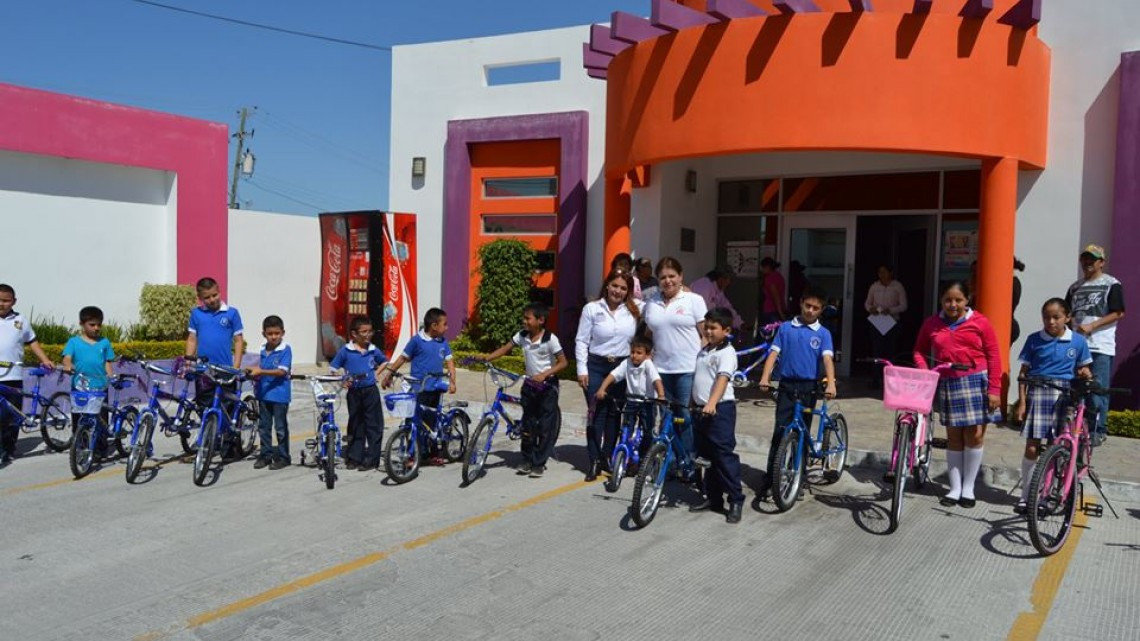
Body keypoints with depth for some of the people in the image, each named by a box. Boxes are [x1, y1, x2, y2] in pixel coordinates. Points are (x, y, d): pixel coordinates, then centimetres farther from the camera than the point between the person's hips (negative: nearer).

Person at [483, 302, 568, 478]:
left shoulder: (550, 339, -16)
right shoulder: (522, 336, -1)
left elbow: (563, 362, -16)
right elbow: (505, 349, 2)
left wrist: (544, 374, -27)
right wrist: (485, 358, -12)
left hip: (547, 386, -5)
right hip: (529, 384, 5)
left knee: (545, 427, 0)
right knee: (528, 424, 10)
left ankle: (539, 463, 9)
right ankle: (527, 460, 21)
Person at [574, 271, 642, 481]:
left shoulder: (634, 310, 2)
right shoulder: (592, 308, -2)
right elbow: (581, 341, -2)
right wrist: (582, 369, -7)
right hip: (596, 366, -2)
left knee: (615, 414, 8)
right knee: (597, 414, -4)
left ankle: (608, 457, 22)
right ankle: (594, 461, 4)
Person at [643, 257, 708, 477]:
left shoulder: (694, 300, 0)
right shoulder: (651, 304, 11)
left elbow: (705, 334, -1)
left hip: (688, 369, -4)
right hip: (661, 369, 4)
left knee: (686, 418, -2)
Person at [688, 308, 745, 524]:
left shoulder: (727, 352, -10)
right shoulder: (703, 351, 16)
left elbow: (723, 379, -24)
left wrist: (712, 403, -37)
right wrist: (693, 403, 21)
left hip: (720, 409, -8)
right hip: (701, 409, 8)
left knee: (724, 455, -8)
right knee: (706, 455, 13)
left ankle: (736, 500, -2)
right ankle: (713, 497, 22)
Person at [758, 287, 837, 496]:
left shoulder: (823, 333, 2)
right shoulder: (786, 328, 4)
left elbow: (827, 358, -10)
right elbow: (774, 353, 0)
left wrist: (831, 383, -26)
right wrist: (765, 377, -14)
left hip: (809, 387, 0)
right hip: (787, 385, 0)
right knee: (780, 432, -5)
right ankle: (770, 478, -2)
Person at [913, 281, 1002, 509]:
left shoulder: (980, 322, -3)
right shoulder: (932, 324, 6)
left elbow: (993, 356, -2)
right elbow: (920, 351, 14)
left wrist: (994, 389, -6)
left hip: (975, 382, -2)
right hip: (946, 384, 2)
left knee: (974, 435, 0)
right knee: (953, 436, 9)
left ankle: (968, 488, 14)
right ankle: (955, 488, 18)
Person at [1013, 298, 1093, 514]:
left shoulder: (1078, 341, 5)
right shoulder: (1034, 340, 2)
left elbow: (1083, 368, 15)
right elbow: (1024, 372, 4)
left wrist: (1085, 373, -9)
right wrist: (1022, 401, -2)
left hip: (1065, 397, 1)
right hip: (1038, 394, -1)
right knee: (1032, 448, -3)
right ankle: (1026, 496, 7)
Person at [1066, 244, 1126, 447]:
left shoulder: (1112, 284, 2)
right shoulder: (1075, 287, 18)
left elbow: (1118, 313, -5)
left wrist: (1091, 326, -14)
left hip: (1101, 346, -5)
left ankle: (1099, 430, 1)